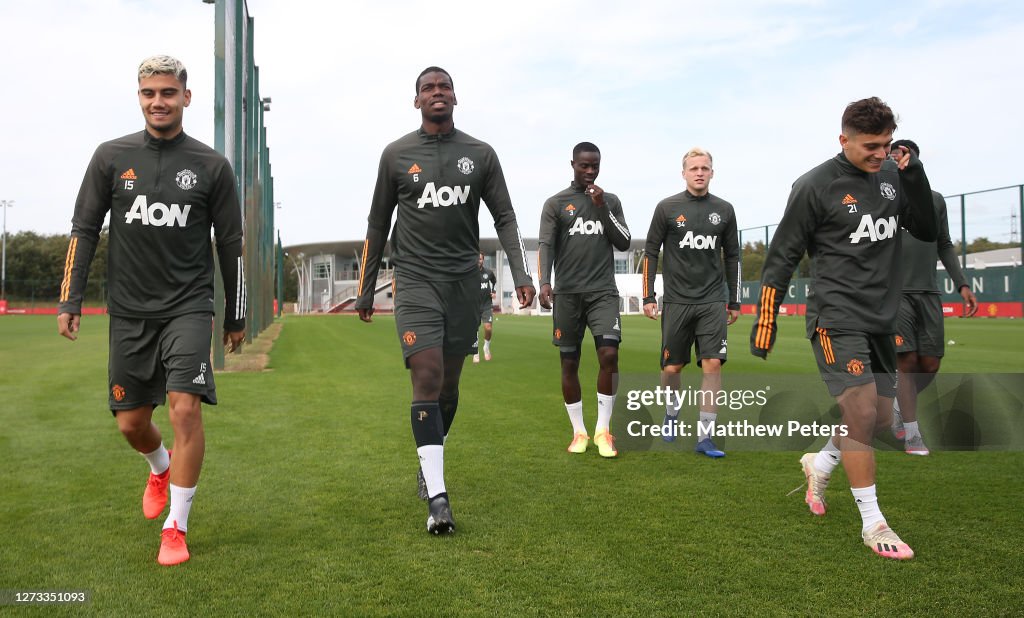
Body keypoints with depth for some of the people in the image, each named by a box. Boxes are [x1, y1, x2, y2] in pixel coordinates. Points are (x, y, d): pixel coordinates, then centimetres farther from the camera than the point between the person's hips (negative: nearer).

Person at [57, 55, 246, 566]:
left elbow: (231, 244, 5)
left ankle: (175, 528, 0)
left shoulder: (210, 165, 0)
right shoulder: (112, 157, 4)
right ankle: (160, 468, 44)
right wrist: (70, 301, -1)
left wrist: (236, 315, 8)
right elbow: (84, 230, 7)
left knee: (186, 409, -15)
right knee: (131, 422, 9)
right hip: (129, 312, 3)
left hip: (188, 308, -2)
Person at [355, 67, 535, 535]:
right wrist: (365, 289, 11)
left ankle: (428, 464, 34)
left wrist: (521, 275, -6)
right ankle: (437, 498, -13)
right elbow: (377, 226, 10)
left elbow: (505, 218, 7)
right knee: (427, 381, -14)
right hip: (416, 281, -2)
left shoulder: (480, 154, 7)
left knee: (448, 385, 10)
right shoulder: (396, 154, 4)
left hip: (464, 281, 2)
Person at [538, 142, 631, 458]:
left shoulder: (611, 201, 13)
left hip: (604, 292, 1)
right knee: (569, 363, 2)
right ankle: (579, 432, 15)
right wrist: (544, 283, -20)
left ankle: (603, 430, -2)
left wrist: (602, 208, -3)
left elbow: (624, 244, 7)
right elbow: (546, 245, -4)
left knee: (609, 355, -14)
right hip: (568, 294, -1)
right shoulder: (556, 203, 5)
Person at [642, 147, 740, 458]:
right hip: (677, 301, -1)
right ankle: (672, 413, 35)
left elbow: (732, 257, 14)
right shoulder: (667, 207, 0)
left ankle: (705, 438, -1)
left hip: (713, 302, 1)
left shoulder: (724, 210, 7)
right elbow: (651, 253, 3)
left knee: (713, 364, -8)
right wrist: (648, 296, -2)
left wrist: (734, 301, 14)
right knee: (672, 367, 5)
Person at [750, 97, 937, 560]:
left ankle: (819, 464, 38)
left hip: (881, 319, 7)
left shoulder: (893, 176, 8)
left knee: (880, 419, 11)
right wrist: (766, 319, -8)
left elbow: (928, 232, 10)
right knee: (861, 412, -12)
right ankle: (873, 525, 3)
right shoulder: (815, 186, -10)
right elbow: (782, 256, -7)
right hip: (836, 317, -7)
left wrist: (915, 177, -4)